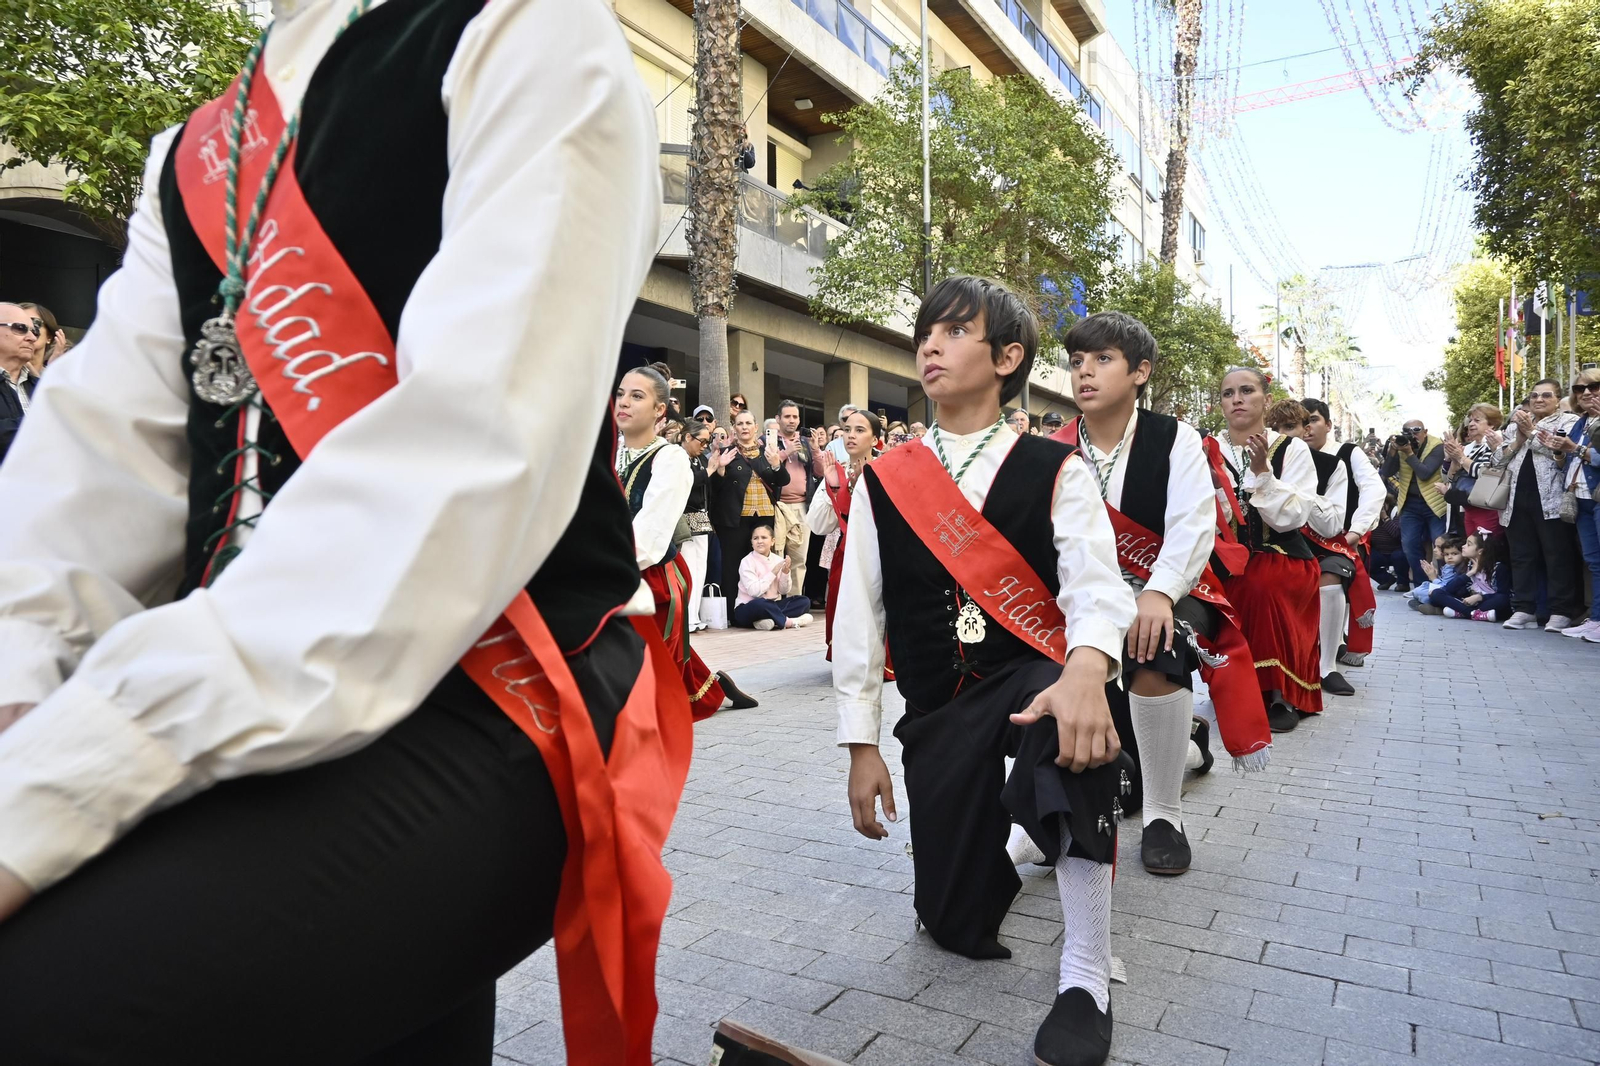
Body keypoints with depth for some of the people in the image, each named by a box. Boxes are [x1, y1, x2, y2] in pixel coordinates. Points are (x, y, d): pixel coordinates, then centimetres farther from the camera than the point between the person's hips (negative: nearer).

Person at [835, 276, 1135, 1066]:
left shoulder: (1054, 470, -1)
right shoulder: (882, 483, 4)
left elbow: (1095, 584, -15)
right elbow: (858, 615, 5)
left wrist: (1086, 670, -37)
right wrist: (862, 745, 2)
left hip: (1031, 675, -2)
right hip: (936, 710, 3)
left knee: (1070, 731, -40)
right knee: (957, 925, 4)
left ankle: (1086, 979, -23)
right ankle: (1000, 826, 38)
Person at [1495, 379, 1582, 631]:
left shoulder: (1568, 421, 6)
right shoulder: (1517, 423, 21)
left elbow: (1562, 451, -12)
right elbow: (1500, 458, 13)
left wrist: (1531, 432, -3)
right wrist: (1519, 439, -2)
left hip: (1551, 500, -5)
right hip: (1518, 499, 5)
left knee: (1558, 555, -3)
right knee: (1522, 555, 5)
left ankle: (1561, 612, 0)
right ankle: (1523, 610, 8)